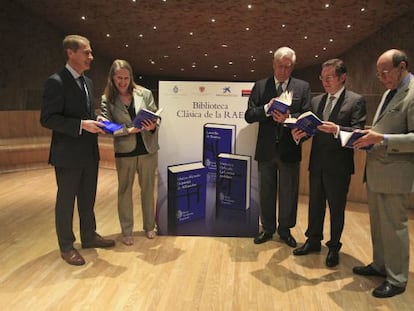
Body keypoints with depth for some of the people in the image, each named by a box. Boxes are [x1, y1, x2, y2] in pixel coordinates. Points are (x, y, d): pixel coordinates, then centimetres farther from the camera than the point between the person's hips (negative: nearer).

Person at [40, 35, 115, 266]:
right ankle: (67, 246, 21)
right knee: (66, 200, 7)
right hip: (68, 154, -8)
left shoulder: (87, 82, 12)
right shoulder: (56, 82, -13)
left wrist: (96, 122, 0)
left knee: (88, 198, 18)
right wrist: (81, 125, -24)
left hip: (90, 153, 8)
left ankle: (89, 236, 35)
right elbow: (47, 119, -18)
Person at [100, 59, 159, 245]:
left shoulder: (145, 93, 0)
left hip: (148, 149, 1)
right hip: (124, 151, -1)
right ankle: (126, 232, 24)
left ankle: (149, 227, 29)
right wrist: (128, 130, -23)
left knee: (148, 189, 12)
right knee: (124, 191, 9)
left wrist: (153, 126, -21)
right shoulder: (107, 99, -2)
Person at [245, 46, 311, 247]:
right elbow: (249, 116, -2)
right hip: (266, 149, 1)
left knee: (288, 193, 10)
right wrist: (267, 108, -20)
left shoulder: (303, 87, 3)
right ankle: (267, 229, 31)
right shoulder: (260, 86, 4)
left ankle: (285, 230, 29)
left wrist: (288, 117, -22)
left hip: (289, 149, 0)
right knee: (266, 192, 14)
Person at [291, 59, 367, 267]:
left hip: (339, 165, -5)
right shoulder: (316, 100, 10)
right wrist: (300, 133, -14)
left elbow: (359, 132, -15)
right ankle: (313, 241, 33)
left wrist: (336, 130, -30)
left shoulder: (356, 101, -5)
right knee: (315, 204, 16)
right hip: (317, 163, 5)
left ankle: (334, 247, 25)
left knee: (336, 208, 8)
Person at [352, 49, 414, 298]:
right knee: (378, 223, 18)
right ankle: (380, 265, 35)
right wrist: (371, 137, 5)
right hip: (375, 170, 9)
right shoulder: (390, 92, 15)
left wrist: (382, 139, -25)